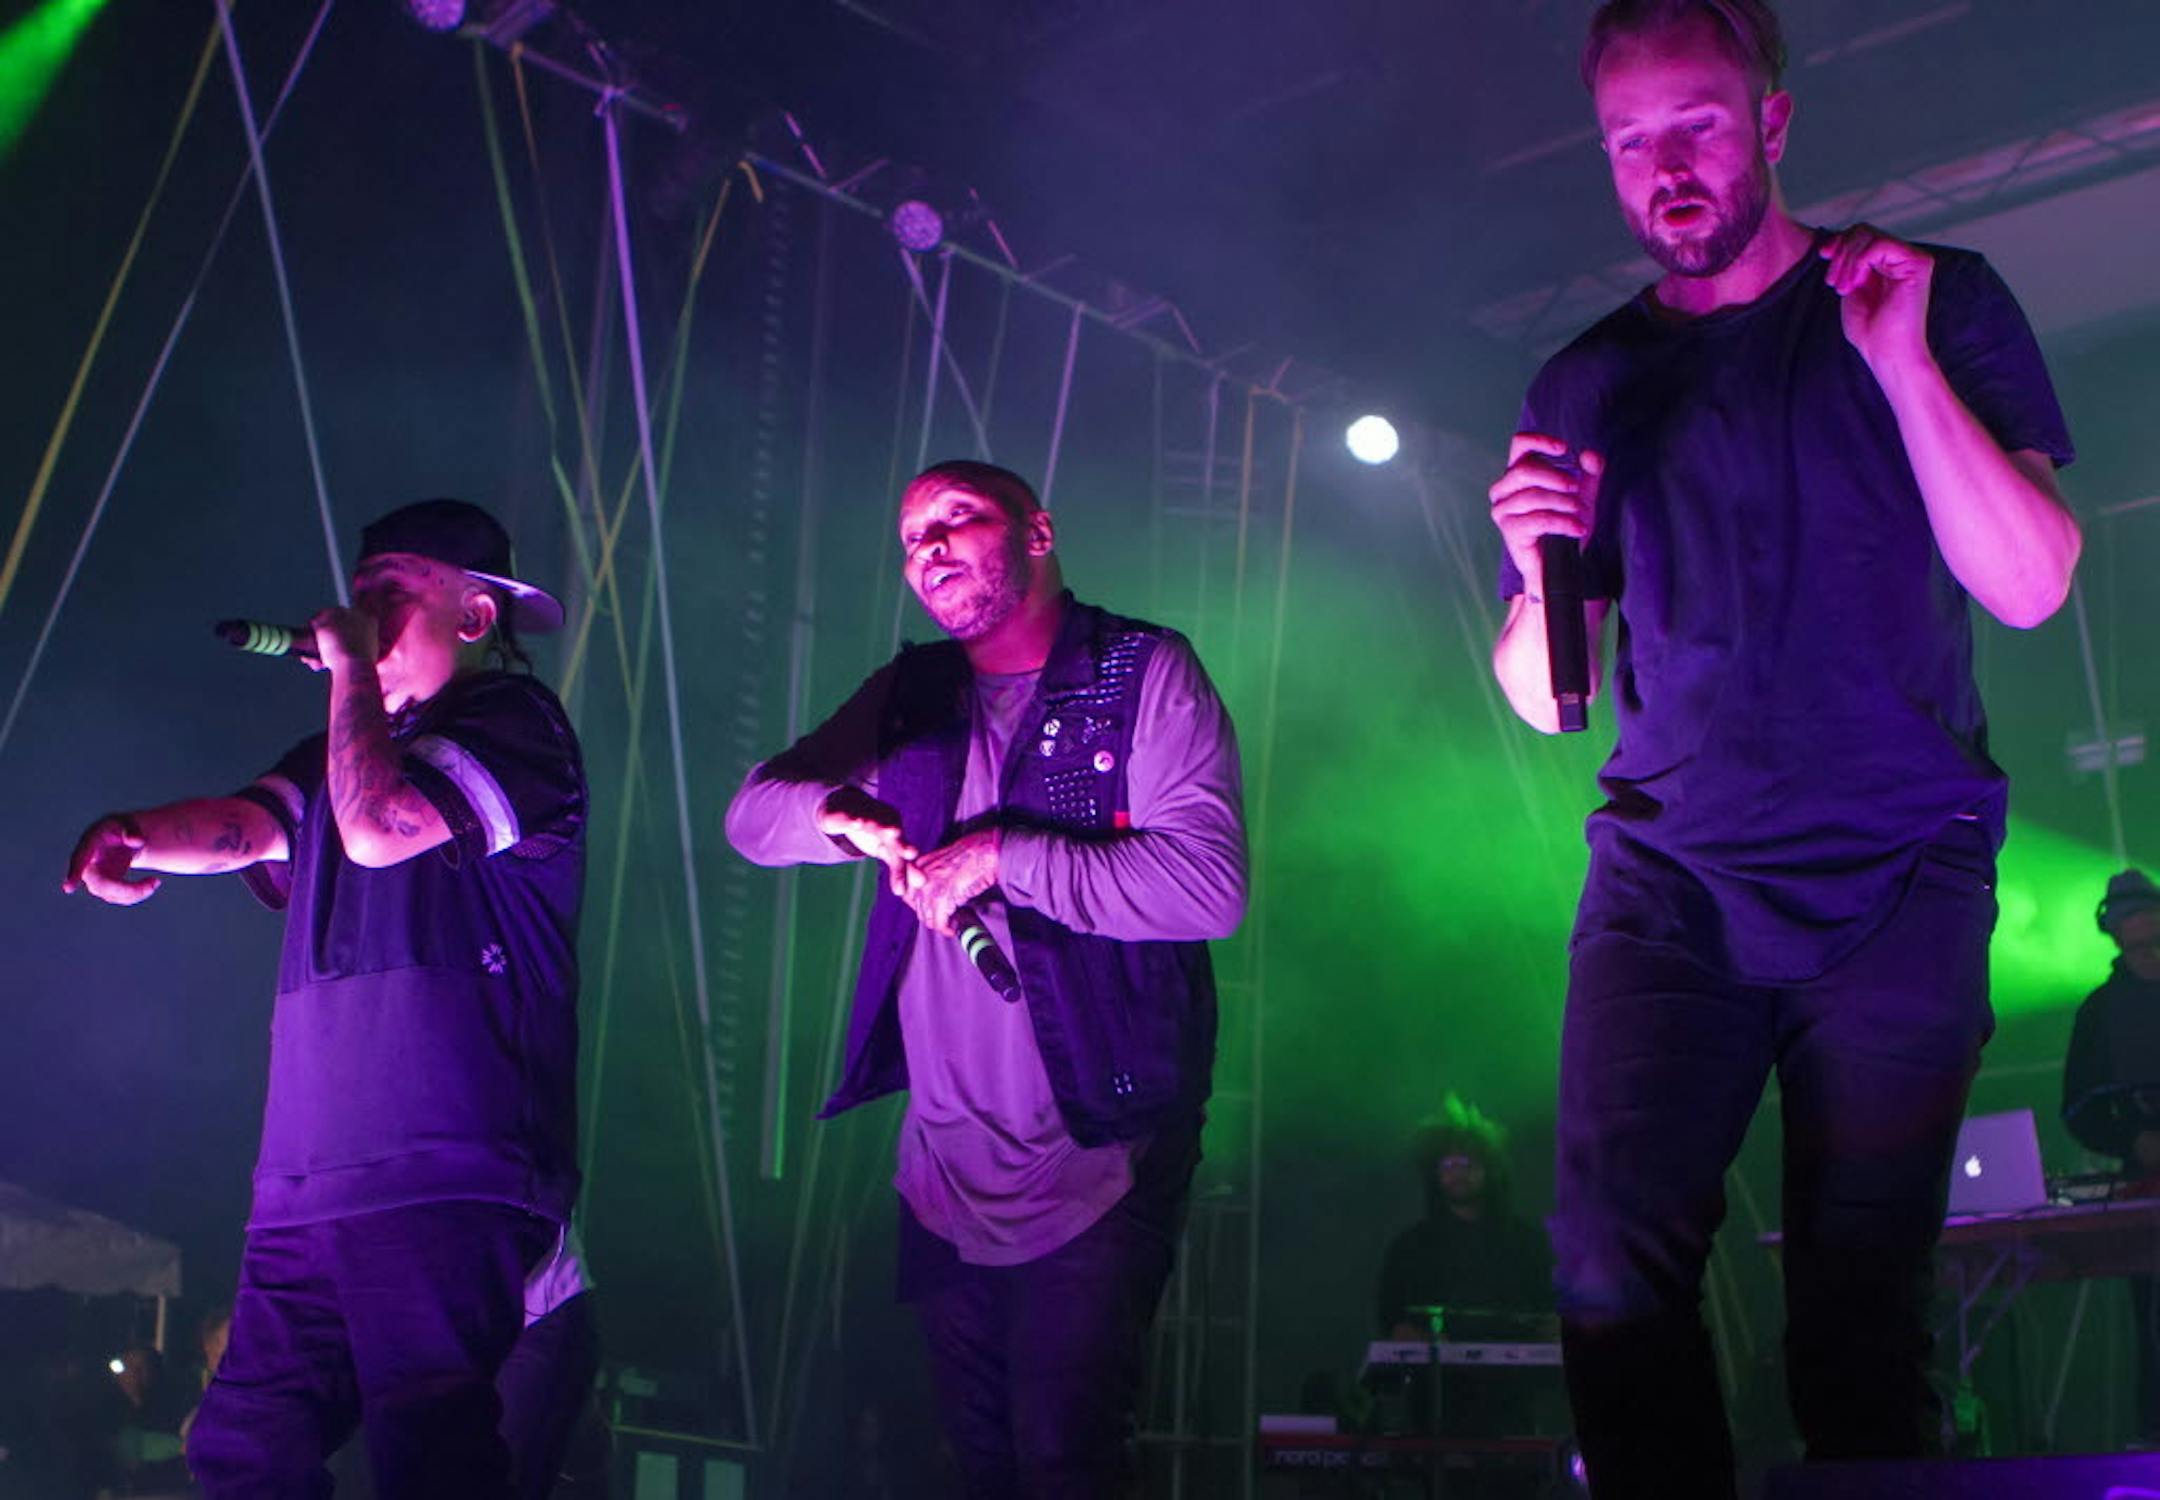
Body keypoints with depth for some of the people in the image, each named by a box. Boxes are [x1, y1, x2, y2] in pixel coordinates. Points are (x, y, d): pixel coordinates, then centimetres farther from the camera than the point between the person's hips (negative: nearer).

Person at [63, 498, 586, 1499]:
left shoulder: (515, 723, 2)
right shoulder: (350, 749, 28)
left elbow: (377, 828, -15)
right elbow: (250, 822, 8)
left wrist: (351, 666, -2)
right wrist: (140, 833, -14)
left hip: (445, 1180, -8)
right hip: (305, 1187, 8)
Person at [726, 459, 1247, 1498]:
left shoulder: (1146, 673, -6)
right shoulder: (910, 695, 13)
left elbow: (1209, 885, -18)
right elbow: (751, 813, 10)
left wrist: (1003, 855, -19)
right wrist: (838, 813, -12)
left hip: (1093, 1171, -6)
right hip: (943, 1176, 6)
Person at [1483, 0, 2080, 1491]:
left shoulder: (1940, 302, 7)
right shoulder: (1584, 387, 13)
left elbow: (2031, 585, -5)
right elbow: (1548, 698, 14)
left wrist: (1901, 360, -13)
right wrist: (1540, 569, -7)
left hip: (1896, 878, -2)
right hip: (1668, 877, 2)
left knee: (1860, 1298, -4)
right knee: (1612, 1269, -15)